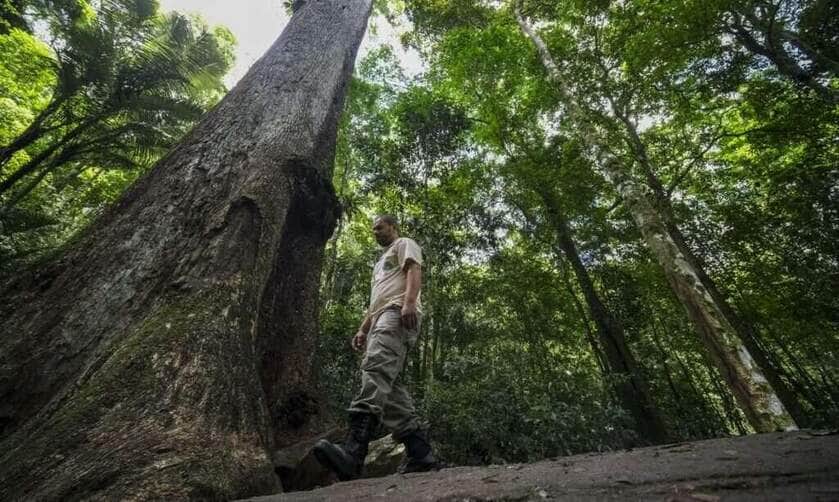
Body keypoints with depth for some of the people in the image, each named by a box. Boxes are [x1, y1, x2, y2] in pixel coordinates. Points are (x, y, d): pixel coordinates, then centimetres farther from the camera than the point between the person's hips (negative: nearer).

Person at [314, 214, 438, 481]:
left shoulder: (404, 244, 14)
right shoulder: (381, 261, 41)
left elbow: (414, 271, -7)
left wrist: (409, 302, -26)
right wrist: (363, 329, 24)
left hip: (398, 313, -10)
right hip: (381, 318, 10)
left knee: (376, 368, -30)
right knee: (389, 384, -3)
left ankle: (353, 451, -43)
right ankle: (419, 451, -3)